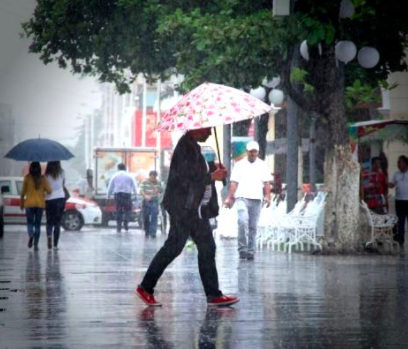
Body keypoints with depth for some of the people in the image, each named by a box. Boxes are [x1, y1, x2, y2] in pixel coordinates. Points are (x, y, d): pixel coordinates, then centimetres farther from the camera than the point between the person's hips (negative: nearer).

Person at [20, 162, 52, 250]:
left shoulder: (27, 177, -4)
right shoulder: (43, 178, -1)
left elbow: (23, 191, -1)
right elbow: (49, 190, -7)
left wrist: (21, 202, 10)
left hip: (29, 203, -1)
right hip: (40, 203, 1)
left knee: (30, 222, 9)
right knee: (38, 224, 9)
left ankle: (31, 235, -22)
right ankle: (36, 244, 4)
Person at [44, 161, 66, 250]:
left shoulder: (47, 175, -8)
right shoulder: (61, 173, -2)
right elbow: (63, 185, 7)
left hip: (49, 200, -1)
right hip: (60, 198, 1)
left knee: (49, 221, 12)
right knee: (57, 222, 9)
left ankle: (49, 235, -18)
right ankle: (55, 244, 5)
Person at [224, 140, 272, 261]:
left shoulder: (263, 166, 13)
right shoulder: (239, 165, 9)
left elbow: (267, 183, 9)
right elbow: (234, 183, 5)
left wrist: (267, 196, -6)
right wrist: (229, 198, -4)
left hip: (256, 200, 2)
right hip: (242, 198, -2)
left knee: (253, 227, 3)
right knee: (242, 221, -20)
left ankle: (250, 251, 9)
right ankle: (242, 249, -15)